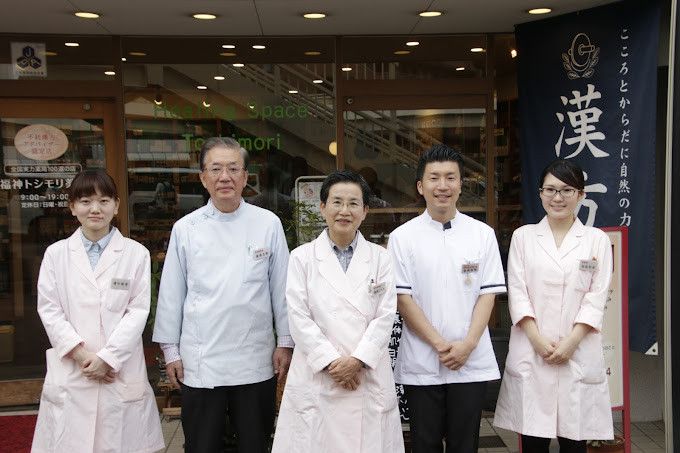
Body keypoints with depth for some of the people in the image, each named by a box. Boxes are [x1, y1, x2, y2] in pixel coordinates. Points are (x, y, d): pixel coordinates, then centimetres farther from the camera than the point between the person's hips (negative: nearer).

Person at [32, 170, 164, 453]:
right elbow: (49, 310, 3)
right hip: (70, 372, 1)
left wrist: (107, 357, -10)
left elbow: (138, 310, -2)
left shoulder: (136, 253, 1)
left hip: (121, 371, -1)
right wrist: (81, 354, -9)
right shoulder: (56, 254, 6)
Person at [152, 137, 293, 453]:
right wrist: (170, 350, 5)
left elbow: (281, 288, 2)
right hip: (200, 362, 0)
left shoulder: (268, 224, -2)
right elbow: (171, 294, 4)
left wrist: (285, 343, 3)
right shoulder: (185, 228, -1)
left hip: (256, 361, 0)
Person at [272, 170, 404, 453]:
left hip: (369, 377, 1)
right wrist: (331, 363, -11)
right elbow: (299, 318, -3)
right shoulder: (302, 257, 4)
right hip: (317, 378, -1)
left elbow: (385, 316, 1)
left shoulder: (379, 258, 8)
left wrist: (357, 360, -11)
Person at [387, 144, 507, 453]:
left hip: (472, 362, 1)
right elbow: (402, 299, -4)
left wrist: (467, 344, -11)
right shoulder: (402, 237, -2)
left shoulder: (483, 234, 3)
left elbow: (488, 294, 1)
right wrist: (439, 344, -12)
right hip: (421, 363, -1)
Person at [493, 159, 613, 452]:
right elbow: (517, 292, 2)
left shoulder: (597, 240, 7)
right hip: (531, 352, 0)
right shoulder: (523, 236, 8)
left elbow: (597, 297, 1)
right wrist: (537, 339, -9)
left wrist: (571, 342, -10)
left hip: (578, 353, 0)